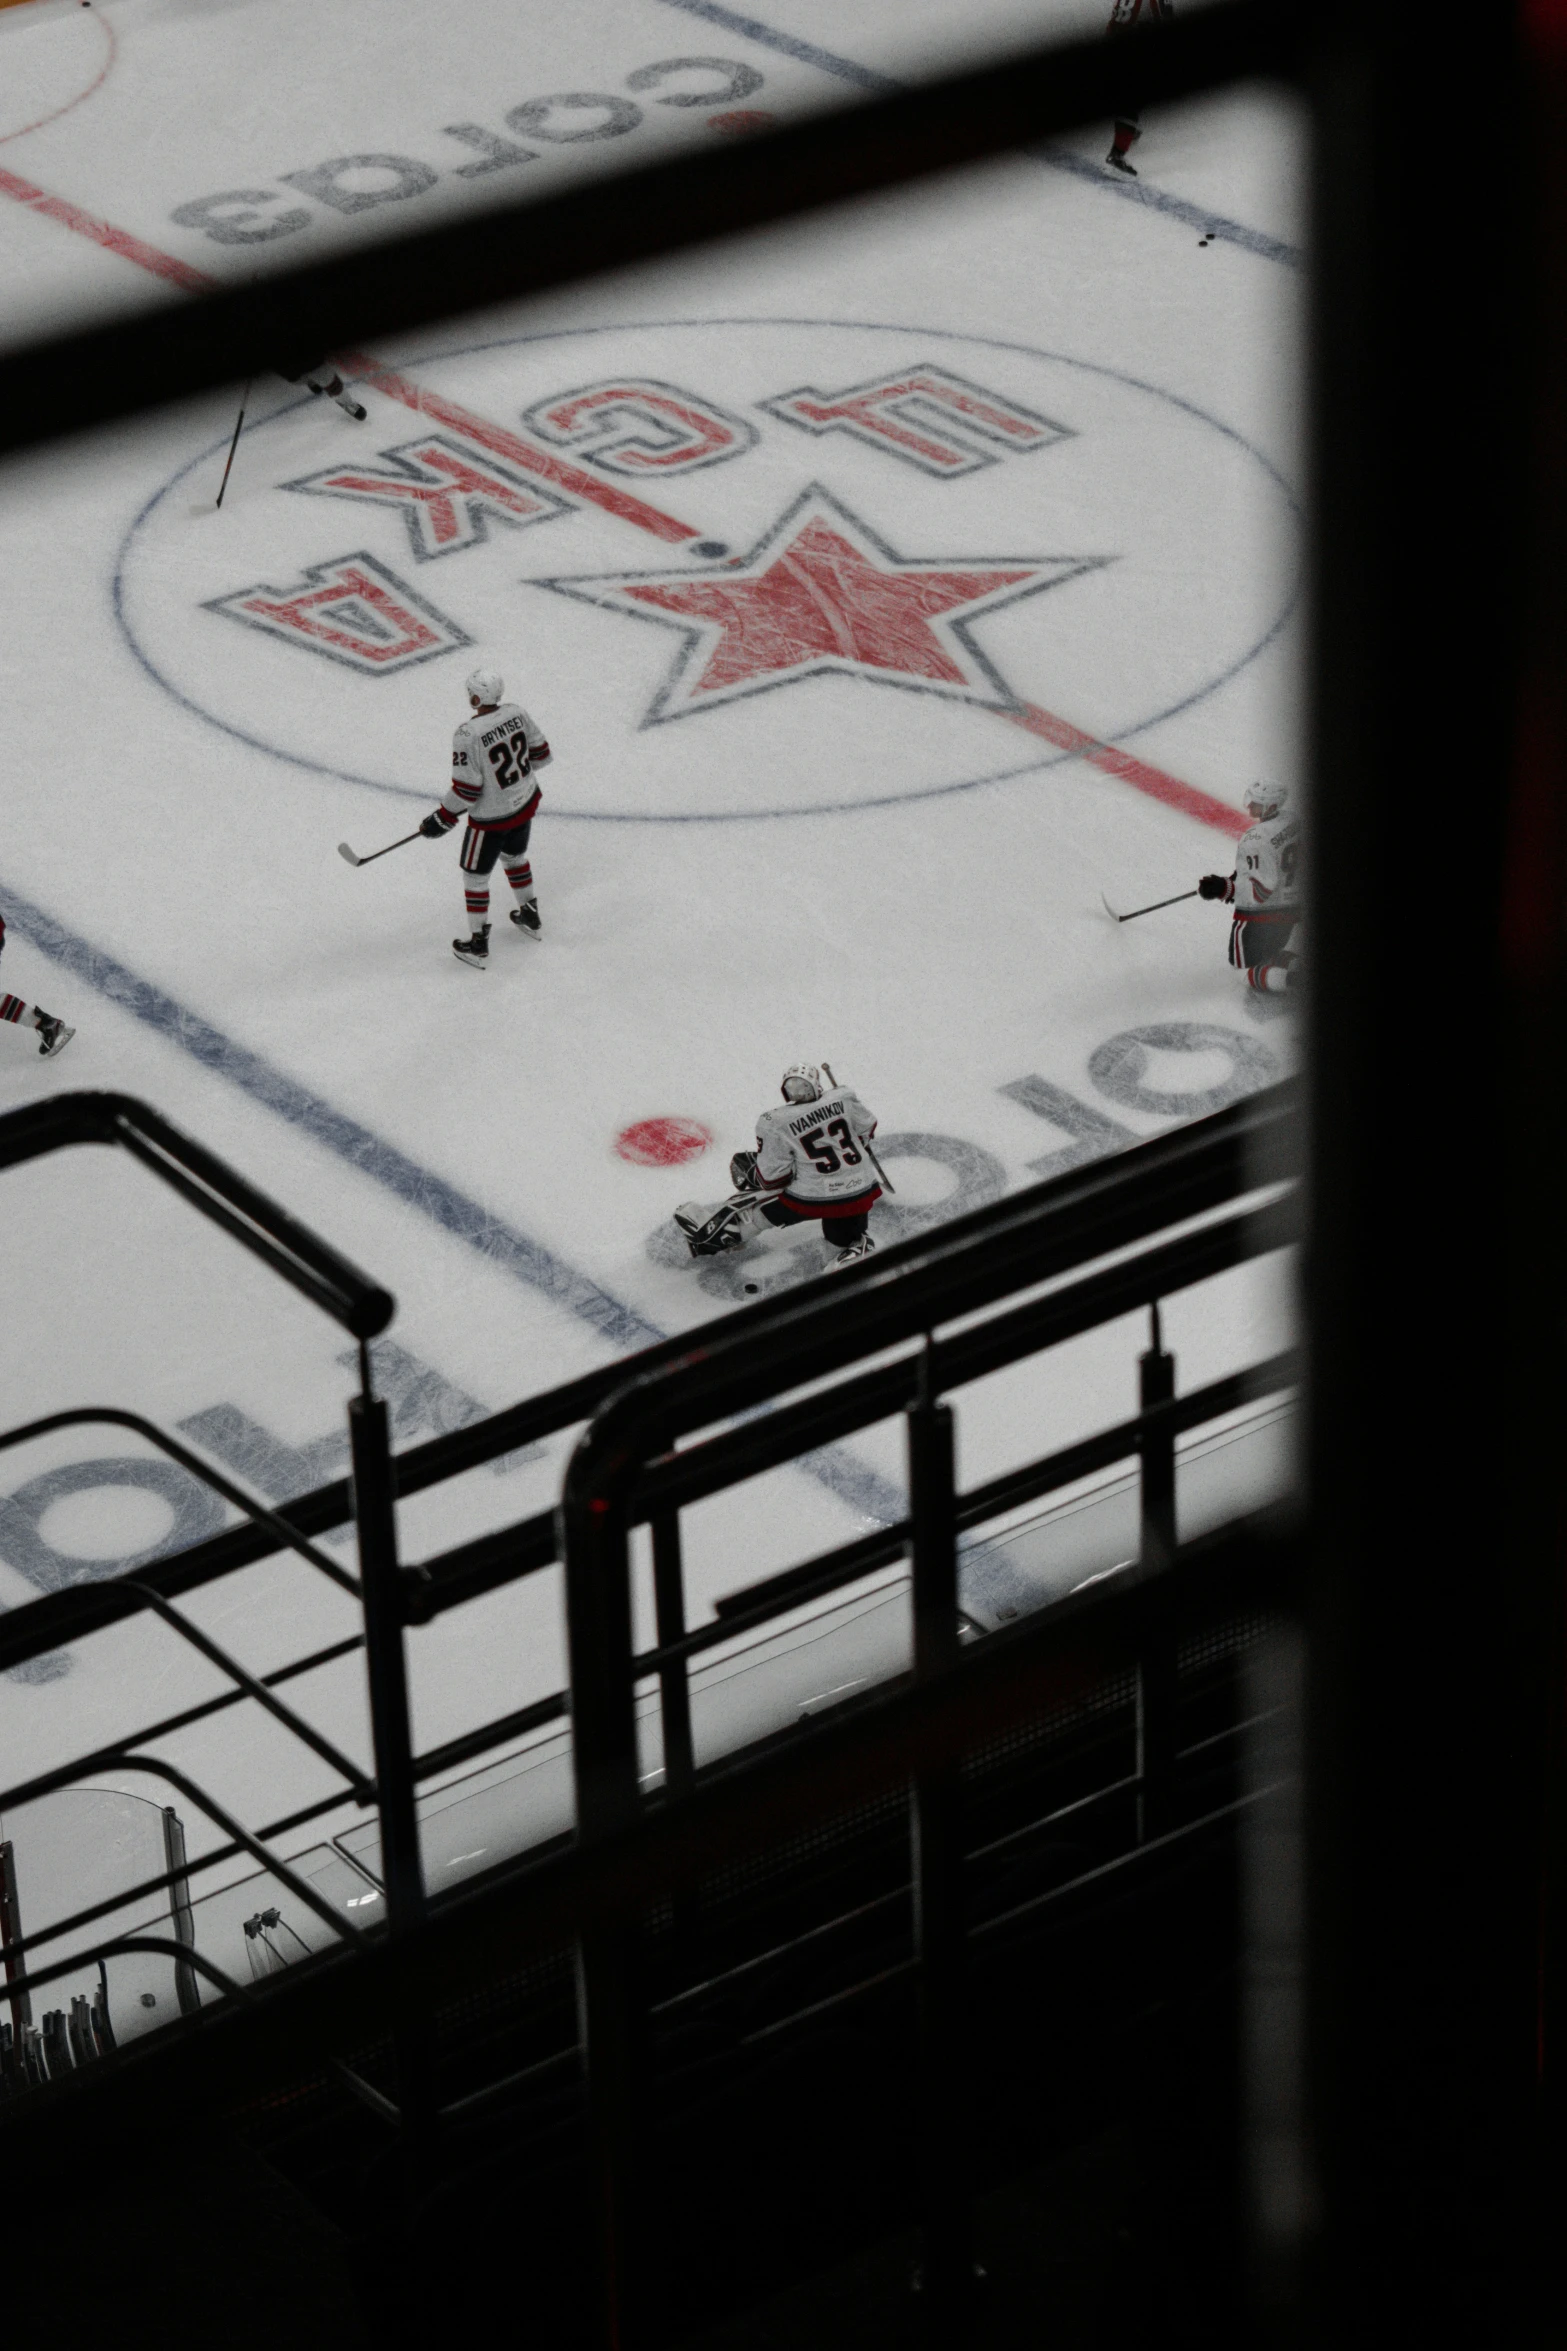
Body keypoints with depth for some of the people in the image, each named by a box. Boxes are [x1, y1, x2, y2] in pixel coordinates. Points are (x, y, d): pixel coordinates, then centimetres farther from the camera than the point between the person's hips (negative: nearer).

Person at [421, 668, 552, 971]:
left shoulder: (467, 736, -30)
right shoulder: (517, 713, -11)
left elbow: (465, 790, -25)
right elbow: (540, 753, 3)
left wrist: (441, 820, -11)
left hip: (491, 819, -6)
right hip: (525, 804, 7)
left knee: (476, 876, 13)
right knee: (515, 857, 32)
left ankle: (478, 947, 22)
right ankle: (530, 918, 50)